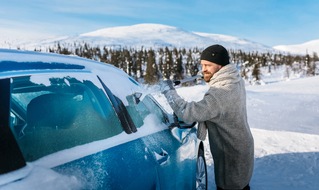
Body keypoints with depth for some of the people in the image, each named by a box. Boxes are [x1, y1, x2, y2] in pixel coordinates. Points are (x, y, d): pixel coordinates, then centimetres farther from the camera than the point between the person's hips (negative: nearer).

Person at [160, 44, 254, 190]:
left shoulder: (220, 94, -35)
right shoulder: (236, 80, -5)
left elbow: (188, 112, -36)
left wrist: (168, 91, -24)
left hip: (231, 156, -8)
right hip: (240, 148, 8)